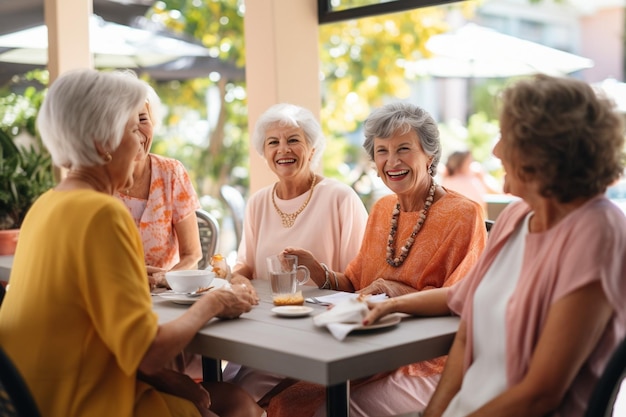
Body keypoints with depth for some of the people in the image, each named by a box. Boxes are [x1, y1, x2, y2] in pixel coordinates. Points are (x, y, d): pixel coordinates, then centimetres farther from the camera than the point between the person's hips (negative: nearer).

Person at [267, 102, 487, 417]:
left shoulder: (462, 214, -8)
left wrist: (401, 293, -23)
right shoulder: (381, 210, 12)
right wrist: (318, 272, -5)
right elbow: (355, 284, 13)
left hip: (428, 364, -5)